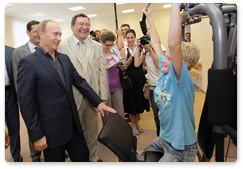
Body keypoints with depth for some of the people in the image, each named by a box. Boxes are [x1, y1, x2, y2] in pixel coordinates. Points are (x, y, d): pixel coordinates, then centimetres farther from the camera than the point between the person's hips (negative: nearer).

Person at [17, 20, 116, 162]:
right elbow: (26, 102, -14)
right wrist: (37, 135, -13)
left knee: (83, 156, 17)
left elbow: (80, 81, 8)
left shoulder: (65, 58, 7)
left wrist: (99, 102, 0)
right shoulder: (28, 63, -13)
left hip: (73, 124, 6)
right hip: (51, 130, -5)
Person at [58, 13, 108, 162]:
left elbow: (102, 72, 3)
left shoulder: (97, 46, 6)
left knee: (92, 130, 18)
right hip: (73, 97, -3)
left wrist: (104, 96, -1)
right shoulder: (63, 46, -4)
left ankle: (93, 157, 39)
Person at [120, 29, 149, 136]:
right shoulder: (124, 50, 1)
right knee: (131, 100, 7)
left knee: (139, 100, 11)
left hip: (140, 77, 1)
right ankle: (133, 125, 25)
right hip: (129, 78, -1)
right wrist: (132, 55, -21)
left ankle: (136, 123, 33)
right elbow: (125, 66, -9)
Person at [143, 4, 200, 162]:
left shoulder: (182, 78, -25)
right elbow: (156, 44, 5)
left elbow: (174, 44, -43)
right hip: (164, 139, 8)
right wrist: (149, 17, 12)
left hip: (181, 149, -8)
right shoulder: (165, 72, -5)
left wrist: (175, 5, -39)